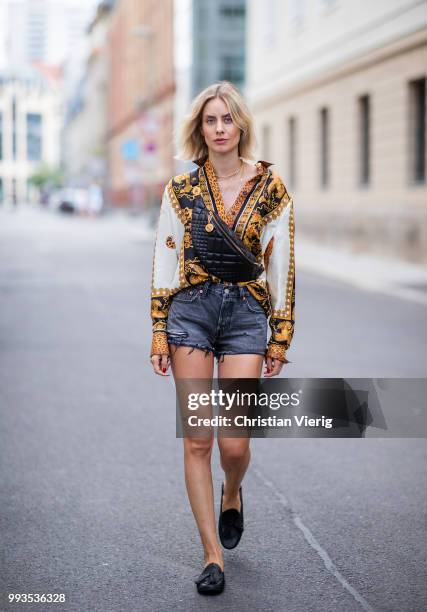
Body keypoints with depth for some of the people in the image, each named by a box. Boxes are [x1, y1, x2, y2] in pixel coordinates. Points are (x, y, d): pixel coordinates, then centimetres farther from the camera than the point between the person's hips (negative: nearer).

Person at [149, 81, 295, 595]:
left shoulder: (270, 188, 1)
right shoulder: (181, 189, 4)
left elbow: (282, 266, 3)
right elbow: (163, 261, 6)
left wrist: (280, 338, 2)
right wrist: (158, 331, 1)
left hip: (246, 314, -1)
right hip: (191, 311, 1)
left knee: (235, 442, -6)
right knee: (197, 440, 0)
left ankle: (232, 496, 31)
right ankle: (213, 554, 11)